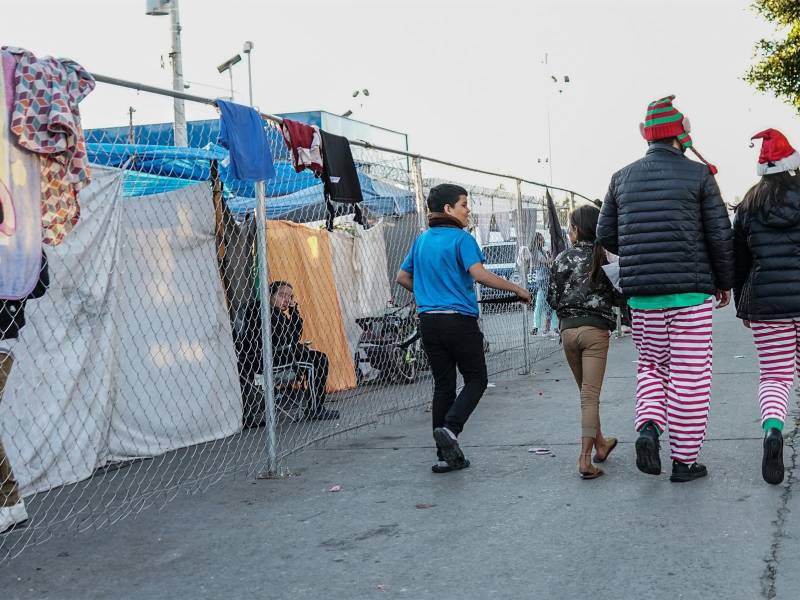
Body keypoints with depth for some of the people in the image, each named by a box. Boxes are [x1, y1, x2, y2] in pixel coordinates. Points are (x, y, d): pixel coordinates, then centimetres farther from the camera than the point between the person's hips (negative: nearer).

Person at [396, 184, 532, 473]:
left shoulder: (421, 240, 13)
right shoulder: (461, 238, -8)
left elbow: (402, 277, 20)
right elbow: (479, 274, -21)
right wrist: (517, 289, -13)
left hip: (428, 320, 7)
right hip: (459, 319, -6)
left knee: (443, 384, 10)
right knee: (476, 379, 7)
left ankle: (447, 455, 9)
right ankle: (450, 428, -15)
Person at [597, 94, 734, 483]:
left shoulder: (622, 178, 7)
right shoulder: (699, 174, -3)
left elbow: (605, 234, 10)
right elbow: (720, 235, -2)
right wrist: (724, 282, 11)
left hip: (641, 294, 4)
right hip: (690, 292, -3)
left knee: (652, 367, 19)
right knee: (690, 376, 4)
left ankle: (648, 425, -6)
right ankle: (685, 459, 7)